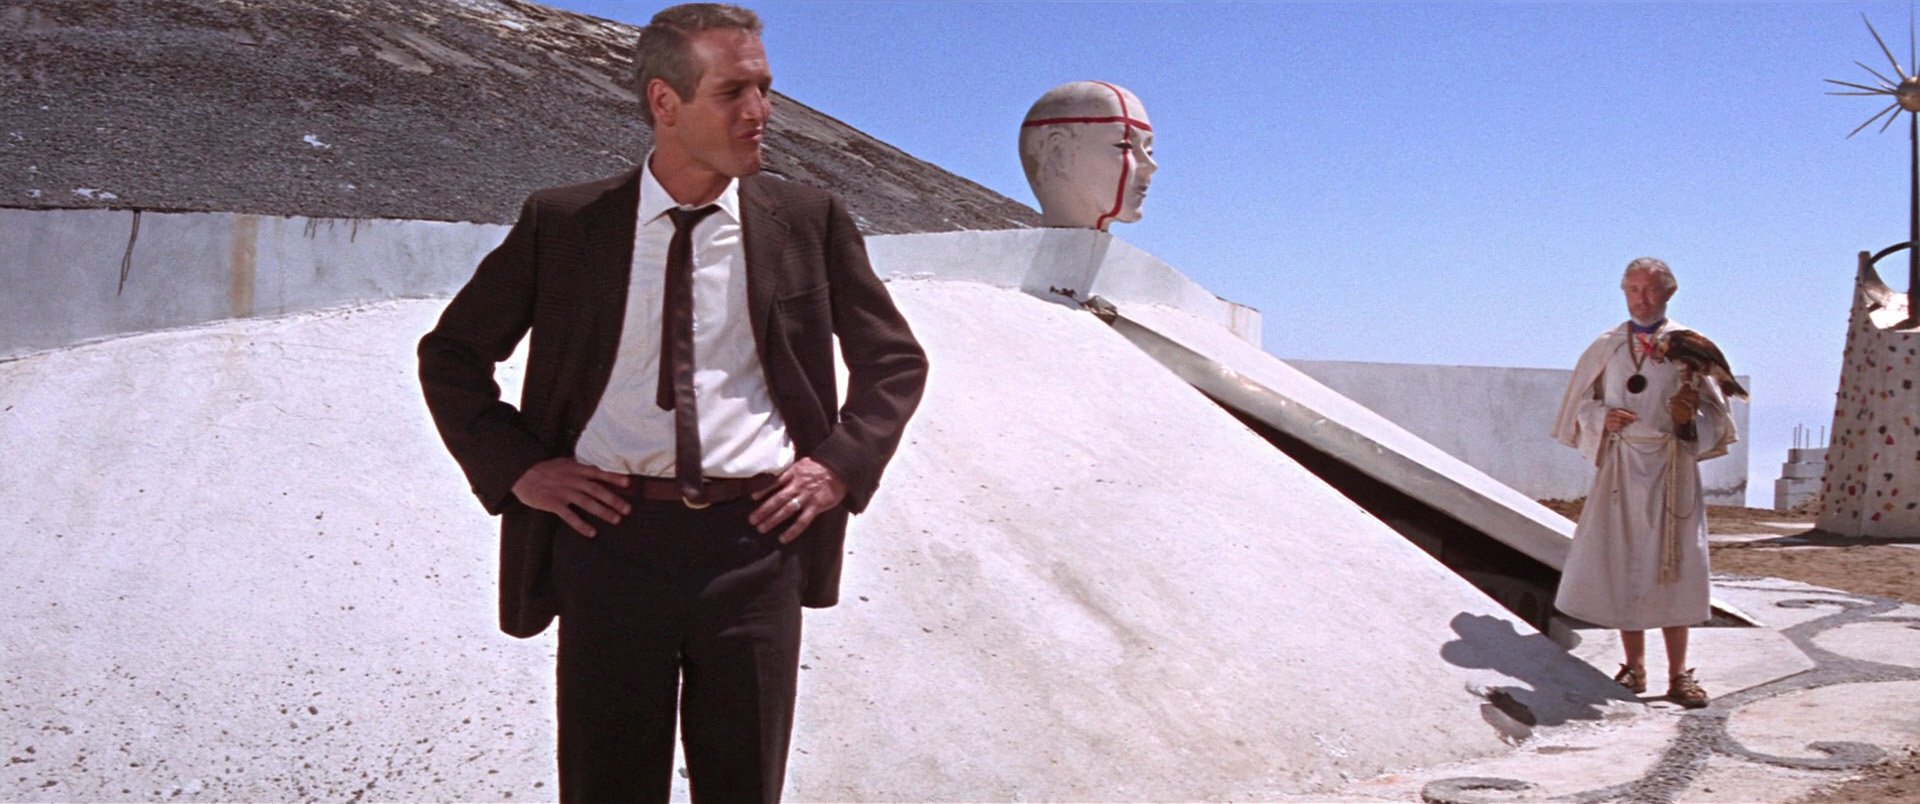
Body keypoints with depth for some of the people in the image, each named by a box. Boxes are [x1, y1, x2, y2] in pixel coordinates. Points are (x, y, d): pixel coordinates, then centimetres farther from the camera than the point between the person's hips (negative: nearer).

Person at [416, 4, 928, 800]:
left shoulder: (809, 220, 5)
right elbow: (451, 353, 12)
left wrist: (844, 463, 1)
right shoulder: (562, 222, 2)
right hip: (611, 534, 0)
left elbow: (895, 358, 15)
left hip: (756, 535, 1)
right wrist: (516, 468, 0)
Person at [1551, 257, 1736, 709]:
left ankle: (1678, 672, 4)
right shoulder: (1606, 347, 8)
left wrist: (1689, 415, -17)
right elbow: (1583, 402, 12)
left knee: (1672, 564, -3)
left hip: (1671, 468, -2)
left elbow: (1713, 410, 4)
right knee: (1620, 562, 1)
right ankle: (1634, 665, 12)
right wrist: (1603, 417, -8)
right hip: (1621, 466, 2)